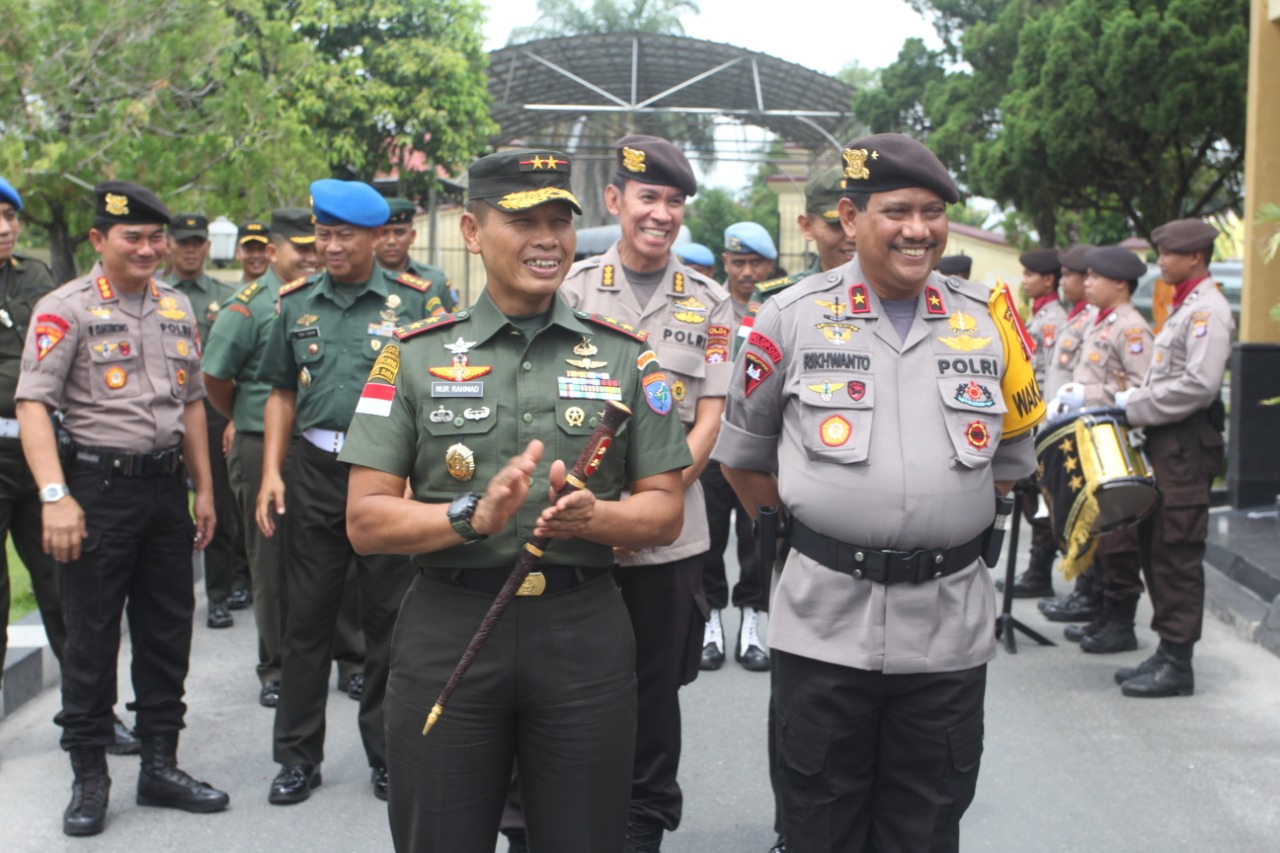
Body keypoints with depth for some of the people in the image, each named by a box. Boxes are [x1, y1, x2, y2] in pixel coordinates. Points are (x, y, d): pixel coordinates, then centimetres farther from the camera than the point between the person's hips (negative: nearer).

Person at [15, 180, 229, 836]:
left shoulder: (176, 308, 12)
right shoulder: (66, 309, -7)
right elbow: (33, 404, -13)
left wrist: (203, 487, 16)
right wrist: (55, 497, -22)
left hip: (166, 486, 6)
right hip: (98, 487, -6)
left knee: (167, 630, 11)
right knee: (91, 635, 1)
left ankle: (160, 765, 23)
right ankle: (88, 776, 14)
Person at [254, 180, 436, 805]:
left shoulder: (412, 303, 0)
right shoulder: (297, 303, 10)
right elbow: (282, 395, 13)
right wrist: (271, 472, 4)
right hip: (315, 472, 3)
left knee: (388, 618, 5)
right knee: (307, 617, 8)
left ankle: (386, 752, 19)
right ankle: (297, 754, 19)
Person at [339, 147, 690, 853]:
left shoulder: (625, 355, 7)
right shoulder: (415, 355, 3)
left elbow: (664, 509, 6)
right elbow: (366, 519, -2)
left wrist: (593, 516, -15)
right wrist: (474, 516, -19)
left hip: (586, 630, 1)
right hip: (448, 628, 0)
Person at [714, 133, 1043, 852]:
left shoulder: (989, 321, 6)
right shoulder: (793, 318, 0)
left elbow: (1012, 458, 17)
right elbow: (743, 457, 9)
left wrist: (949, 517, 8)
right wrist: (807, 517, 6)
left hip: (950, 625, 2)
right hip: (825, 618, -2)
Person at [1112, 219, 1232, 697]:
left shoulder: (1207, 310, -13)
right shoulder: (1184, 307, 19)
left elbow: (1200, 385, -22)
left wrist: (1135, 407, -17)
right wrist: (1136, 402, 9)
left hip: (1188, 446, -10)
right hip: (1166, 440, 10)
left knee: (1177, 554, -6)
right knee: (1156, 548, 12)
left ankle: (1177, 664, 0)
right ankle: (1167, 653, 20)